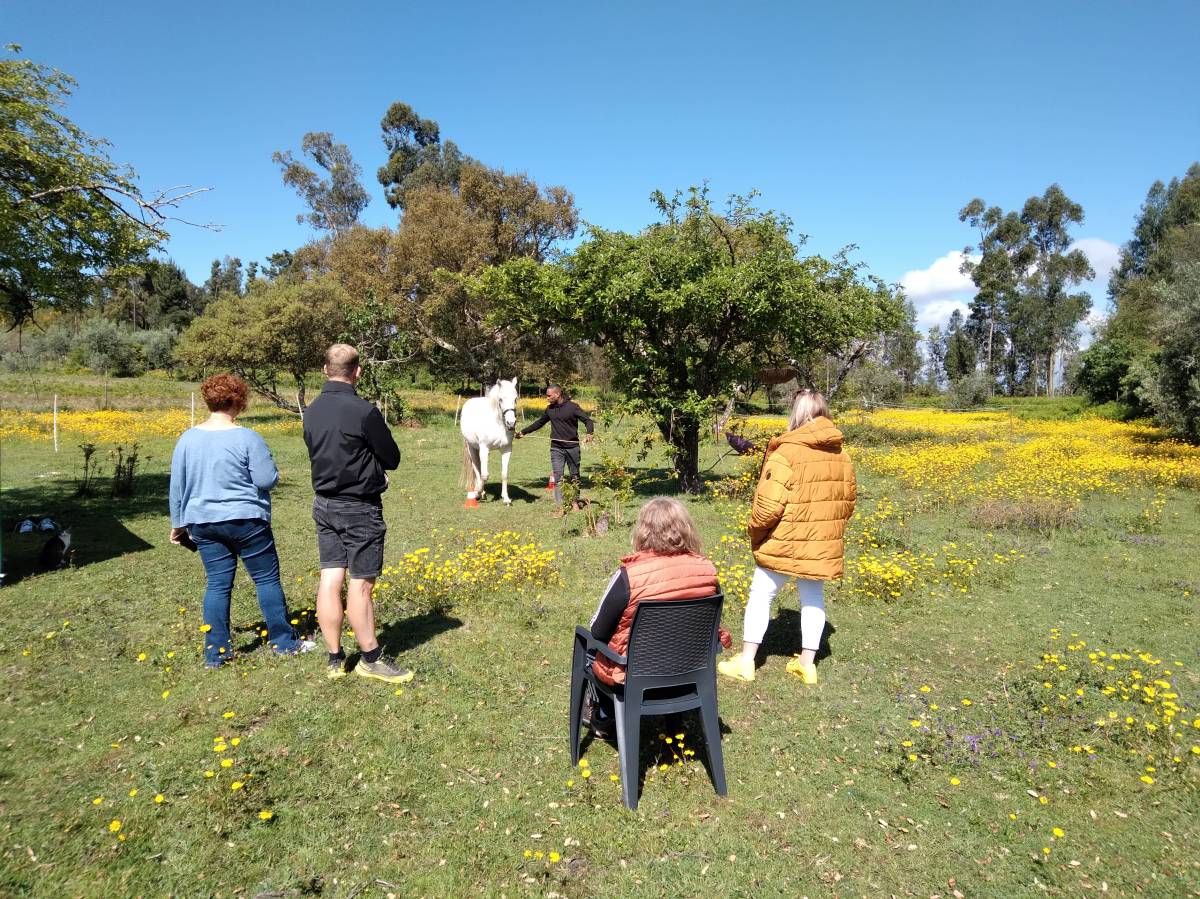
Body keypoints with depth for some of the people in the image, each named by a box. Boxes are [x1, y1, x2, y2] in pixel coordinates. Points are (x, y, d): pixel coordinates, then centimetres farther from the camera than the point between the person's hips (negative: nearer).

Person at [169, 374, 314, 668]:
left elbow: (176, 487, 9)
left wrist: (178, 523, 19)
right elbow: (267, 480, -15)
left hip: (203, 523, 5)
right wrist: (275, 474, 8)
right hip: (246, 520, -5)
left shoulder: (188, 438, 3)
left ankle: (216, 653, 14)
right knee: (267, 579, 7)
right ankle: (284, 641, 15)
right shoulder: (246, 437, -13)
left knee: (218, 584, 10)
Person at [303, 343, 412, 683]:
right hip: (359, 508, -7)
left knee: (330, 579, 8)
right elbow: (392, 459, -8)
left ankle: (335, 659, 17)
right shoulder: (364, 411, -18)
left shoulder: (312, 411, 4)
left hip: (324, 504, 7)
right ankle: (371, 658, 15)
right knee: (360, 584, 2)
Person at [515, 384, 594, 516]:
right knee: (558, 478, -5)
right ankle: (560, 507, -5)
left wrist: (589, 433, -30)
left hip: (572, 447, -3)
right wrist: (524, 431, 21)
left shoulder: (573, 407, -9)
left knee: (575, 477, 12)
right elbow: (540, 423, 21)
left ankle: (575, 501, 29)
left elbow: (587, 420, -11)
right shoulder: (550, 409, 7)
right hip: (556, 448, 3)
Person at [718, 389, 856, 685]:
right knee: (813, 599, 16)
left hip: (785, 542, -5)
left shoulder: (787, 452, -19)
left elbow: (769, 502, -22)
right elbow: (848, 501, 13)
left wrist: (756, 530, -5)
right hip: (824, 545, 6)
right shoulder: (841, 455, 4)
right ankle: (807, 663, 22)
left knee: (761, 595, 7)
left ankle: (746, 661, 13)